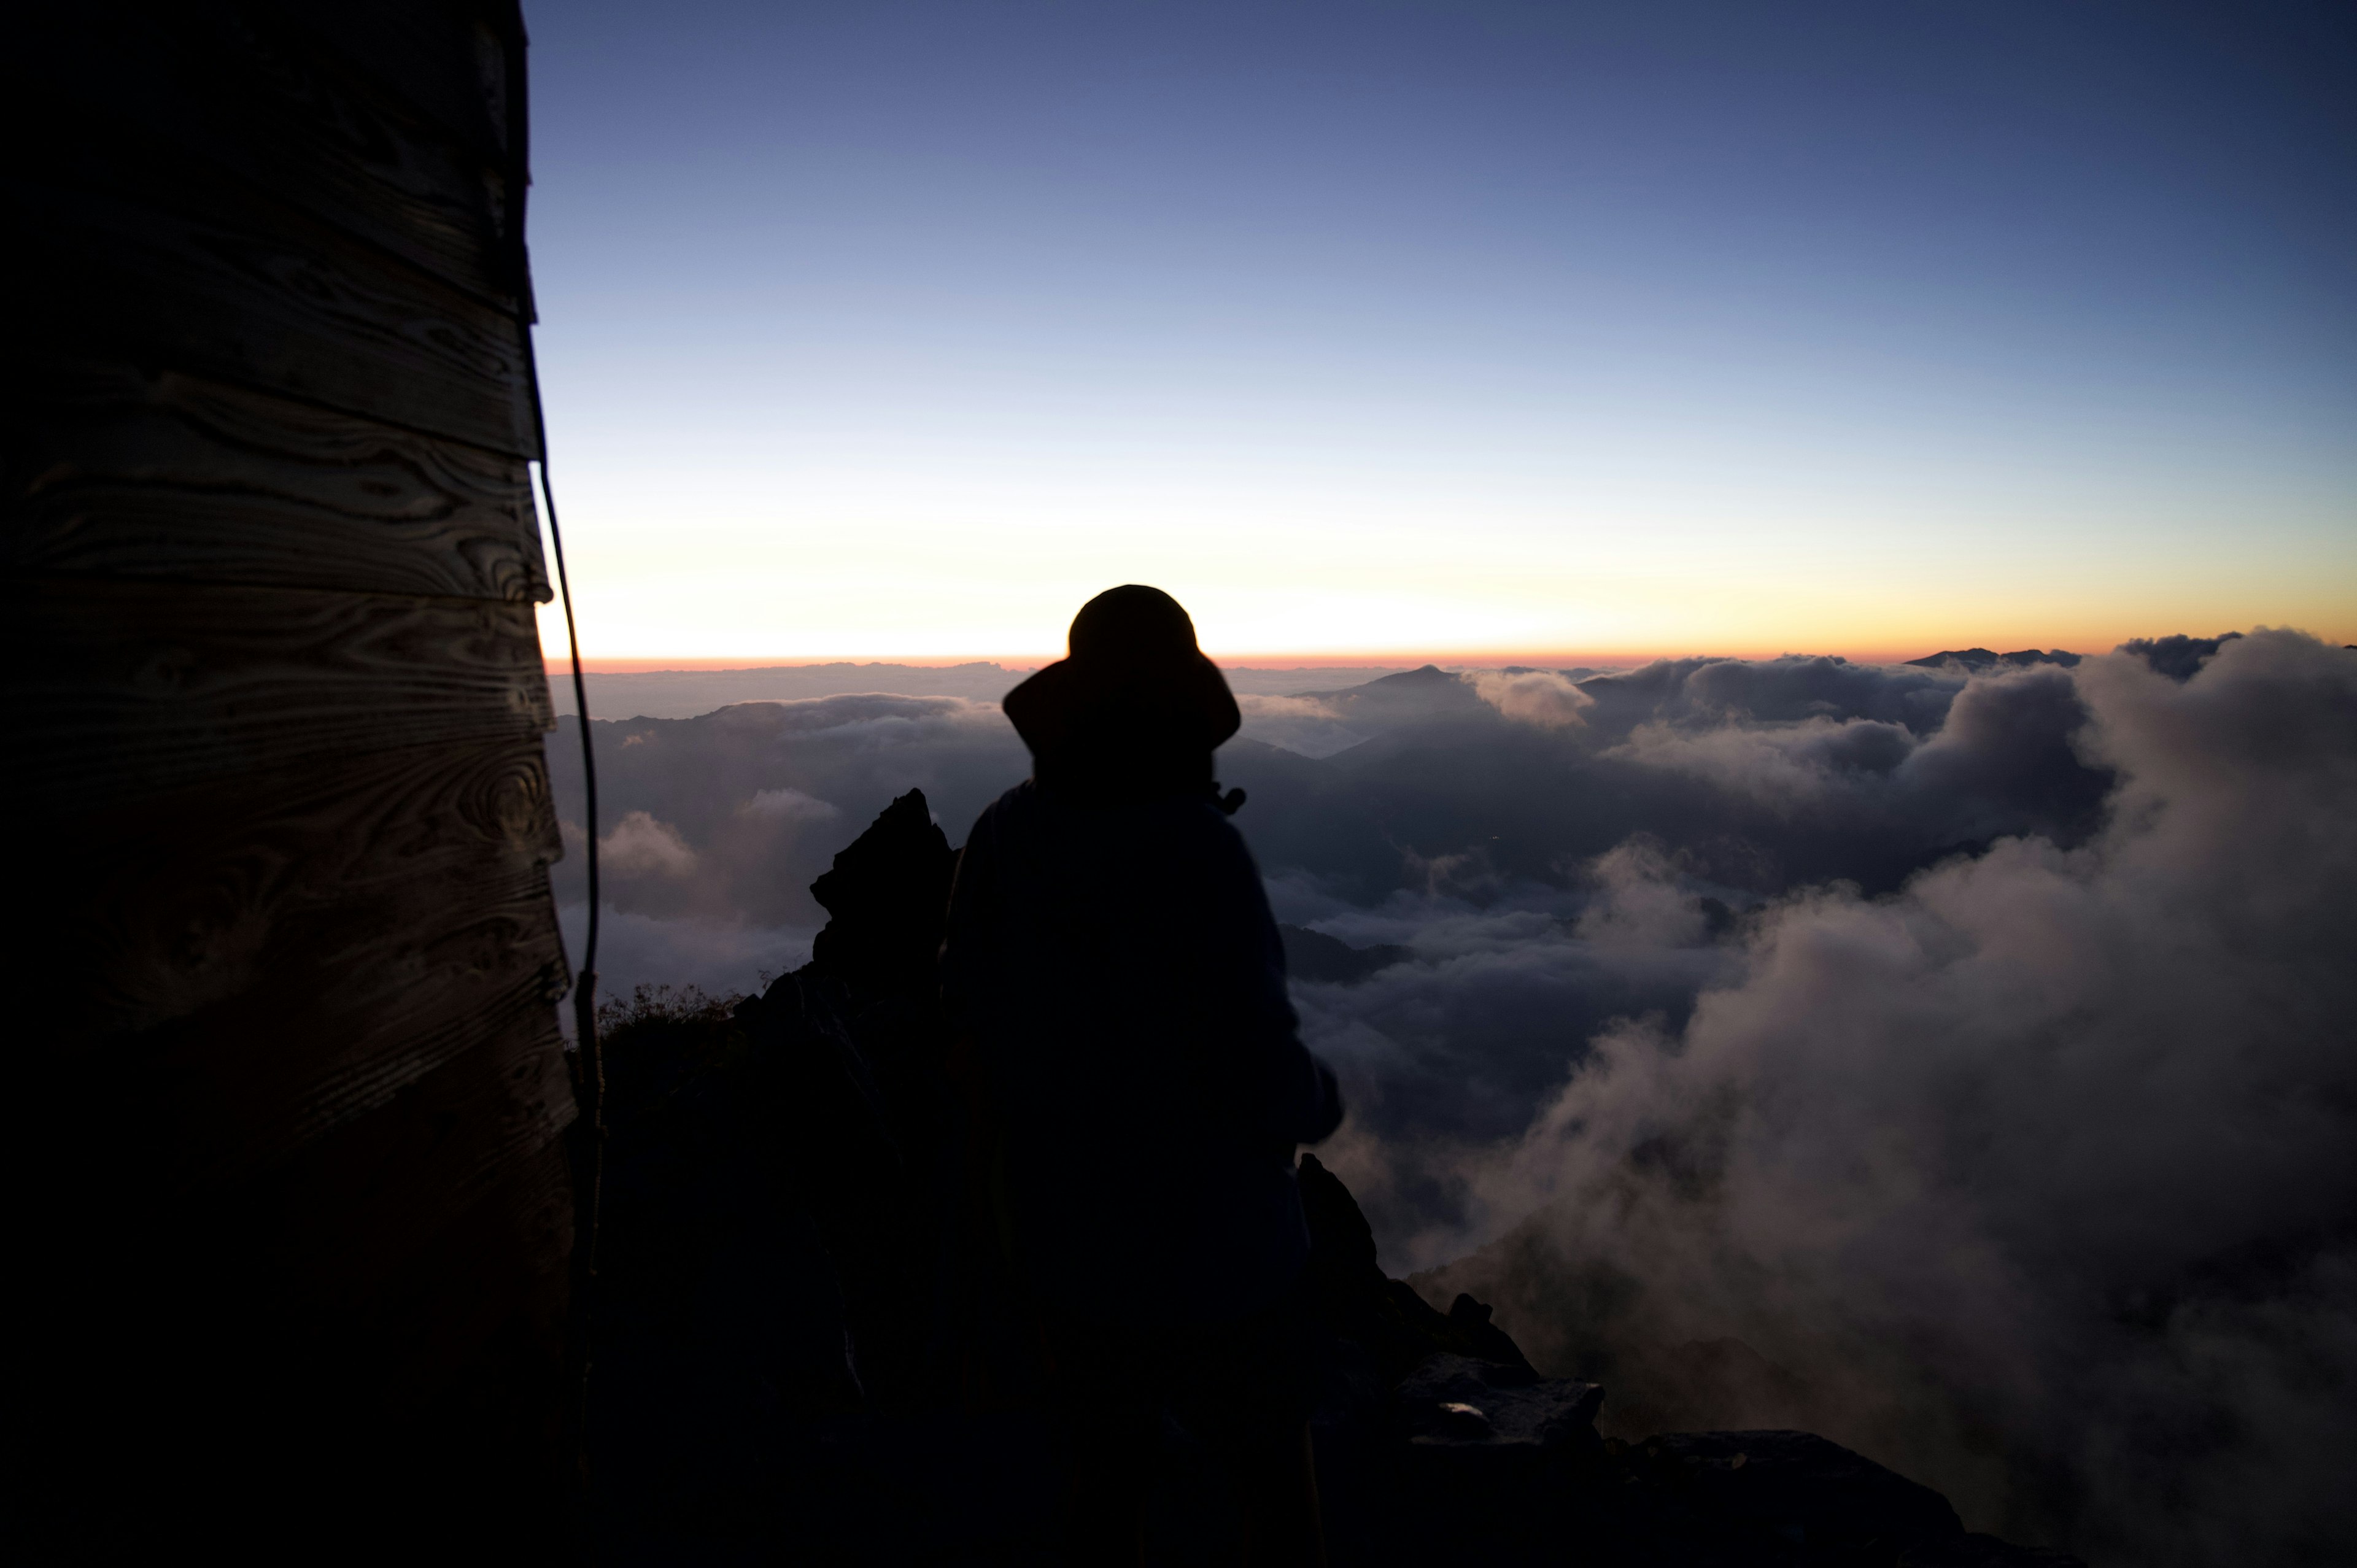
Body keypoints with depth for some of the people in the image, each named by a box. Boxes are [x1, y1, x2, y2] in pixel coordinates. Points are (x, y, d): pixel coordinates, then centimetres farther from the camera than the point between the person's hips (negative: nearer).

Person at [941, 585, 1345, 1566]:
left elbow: (973, 1009, 1)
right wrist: (1322, 1100, -3)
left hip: (1059, 1228, 5)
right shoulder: (1197, 849, -27)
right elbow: (1260, 1074, -25)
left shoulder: (1004, 835, -11)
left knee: (1105, 1465, 26)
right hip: (1208, 1239, -4)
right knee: (1272, 1474, 21)